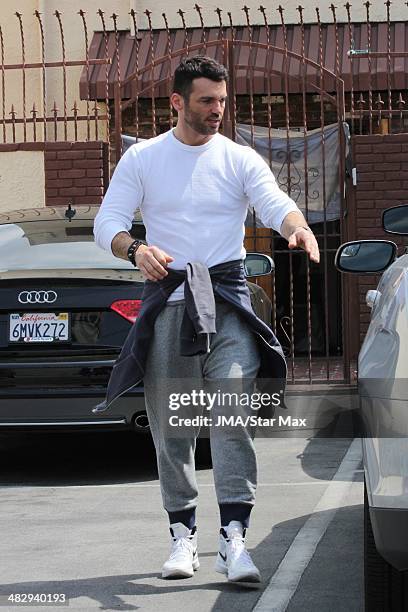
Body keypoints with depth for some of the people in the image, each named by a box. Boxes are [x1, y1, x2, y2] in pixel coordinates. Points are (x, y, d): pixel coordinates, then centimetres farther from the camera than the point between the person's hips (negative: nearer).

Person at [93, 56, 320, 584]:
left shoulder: (240, 159, 7)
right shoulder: (142, 158, 8)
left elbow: (275, 204, -8)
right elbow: (106, 223, 2)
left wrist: (298, 227, -32)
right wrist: (135, 249, -20)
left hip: (226, 301, -1)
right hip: (166, 300, 1)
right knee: (170, 426, 4)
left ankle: (233, 539, -19)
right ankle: (182, 534, 15)